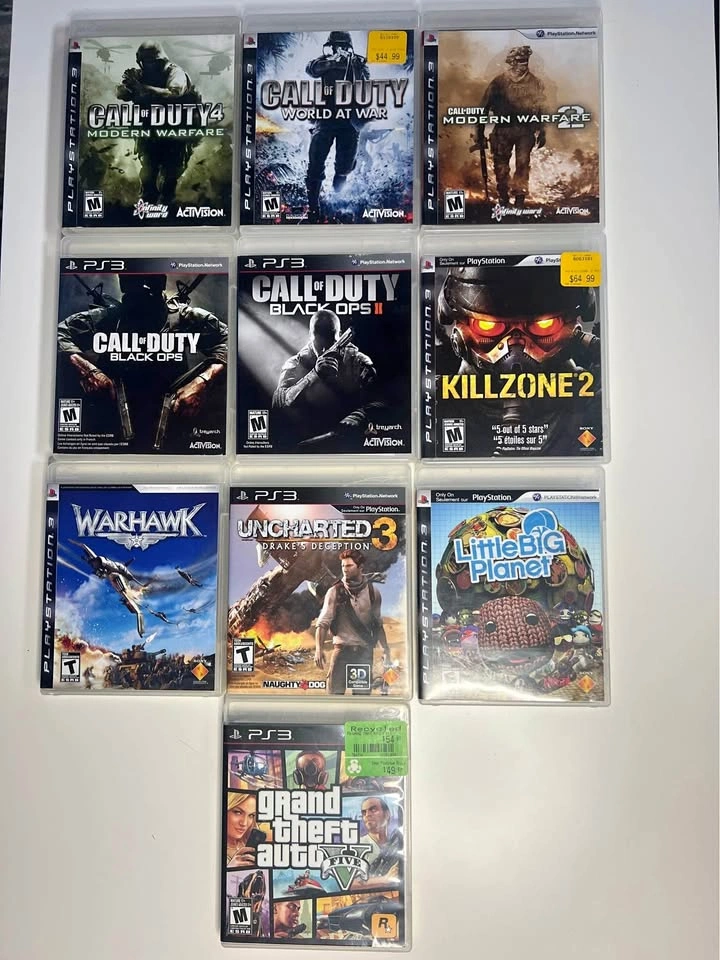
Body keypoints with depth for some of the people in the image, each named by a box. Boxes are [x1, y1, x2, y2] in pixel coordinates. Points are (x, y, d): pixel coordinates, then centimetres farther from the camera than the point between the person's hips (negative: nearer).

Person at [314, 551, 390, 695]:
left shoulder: (372, 591, 4)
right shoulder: (335, 592, -2)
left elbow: (378, 624, 13)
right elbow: (323, 622, -8)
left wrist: (385, 648, 5)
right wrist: (319, 649, -20)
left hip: (364, 651, 2)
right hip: (342, 649, -2)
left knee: (363, 692, 6)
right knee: (335, 691, -5)